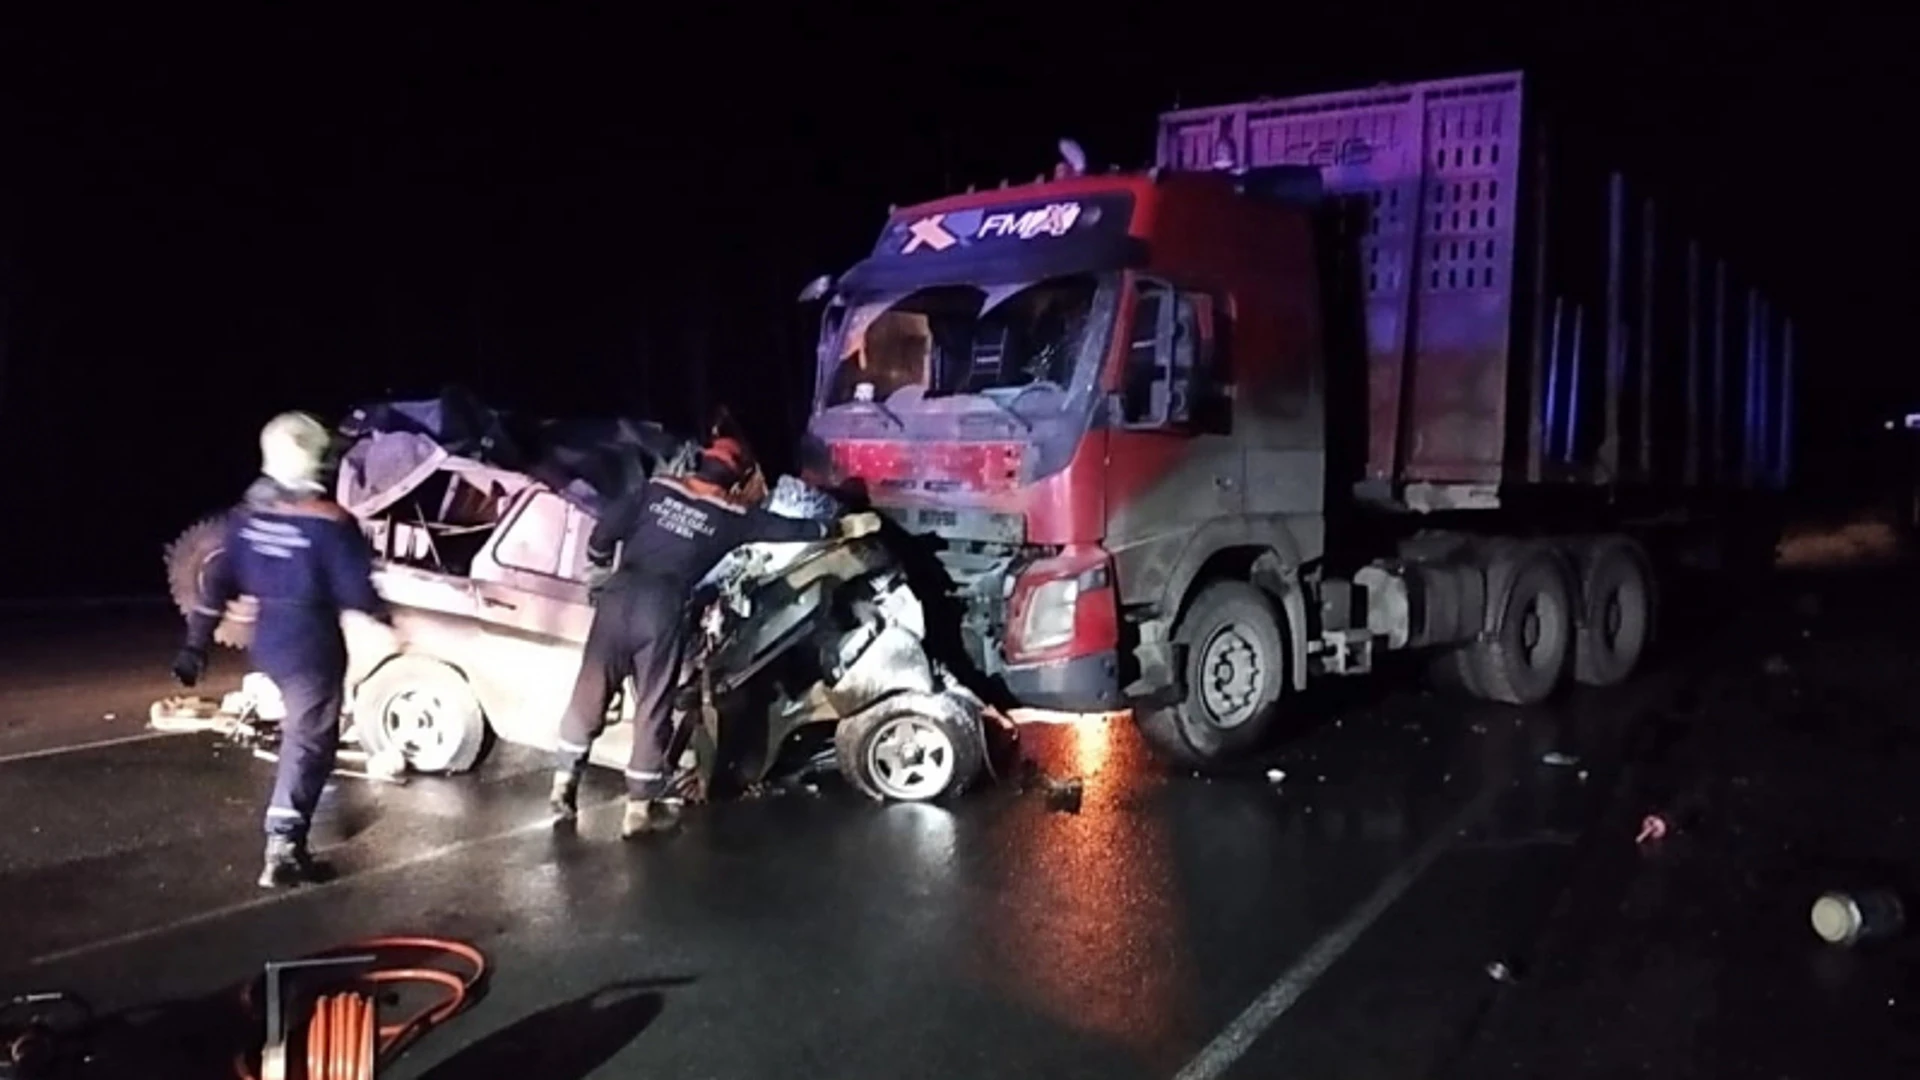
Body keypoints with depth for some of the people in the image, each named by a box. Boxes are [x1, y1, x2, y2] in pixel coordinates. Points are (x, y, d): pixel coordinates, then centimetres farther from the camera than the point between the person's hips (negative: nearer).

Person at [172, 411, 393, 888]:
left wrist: (196, 644, 8)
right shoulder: (330, 522, -19)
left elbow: (218, 582, 4)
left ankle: (288, 834, 42)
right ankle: (283, 847, -10)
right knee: (309, 742, -2)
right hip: (312, 647, -8)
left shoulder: (247, 514, 1)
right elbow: (355, 591, -16)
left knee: (300, 729, 28)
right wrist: (386, 616, 4)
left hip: (266, 642, 8)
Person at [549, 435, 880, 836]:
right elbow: (790, 529, 15)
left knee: (590, 693, 14)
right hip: (662, 611, -3)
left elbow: (605, 529, 7)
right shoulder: (731, 517, 5)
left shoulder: (656, 490, 10)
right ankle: (640, 807, 13)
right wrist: (843, 527, 27)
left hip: (619, 596, 3)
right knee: (653, 709, 7)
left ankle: (564, 782, 20)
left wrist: (602, 567, 26)